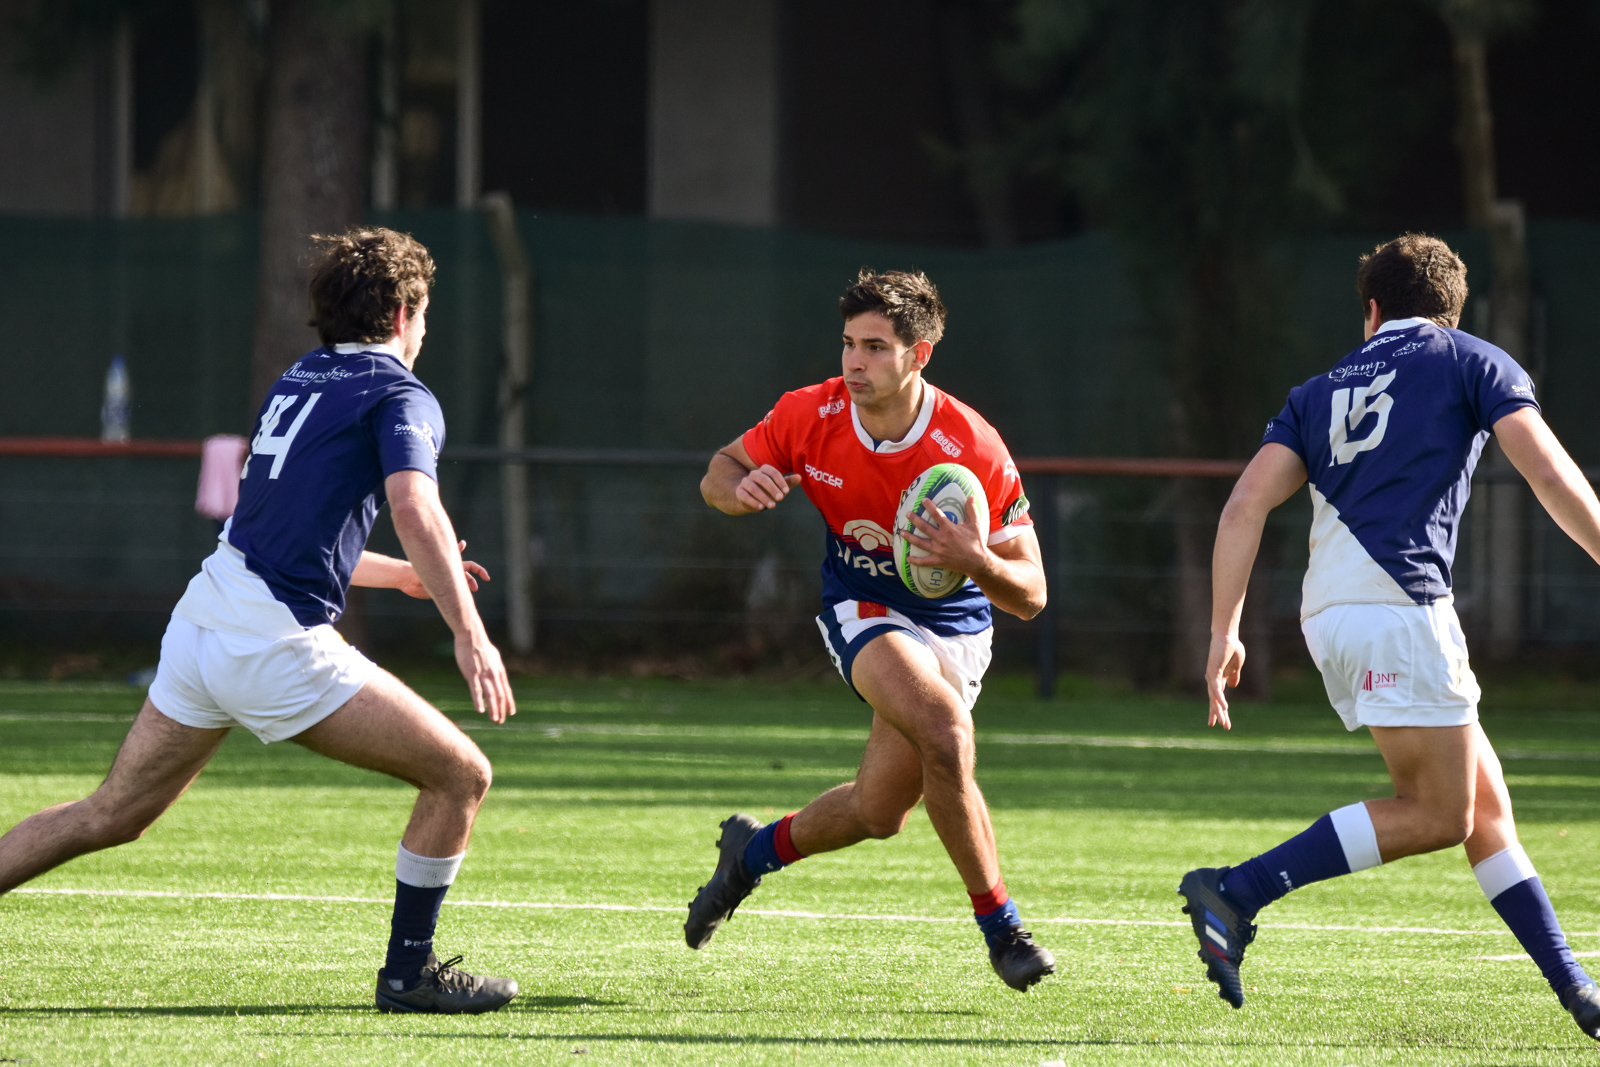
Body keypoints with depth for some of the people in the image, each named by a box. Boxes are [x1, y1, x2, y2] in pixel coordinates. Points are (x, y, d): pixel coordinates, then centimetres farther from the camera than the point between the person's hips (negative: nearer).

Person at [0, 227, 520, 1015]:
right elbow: (415, 509, -23)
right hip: (278, 646, -8)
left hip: (204, 617, 8)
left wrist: (399, 574, 37)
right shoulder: (401, 397, -3)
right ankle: (408, 973, 8)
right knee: (461, 776, 2)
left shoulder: (296, 382, 20)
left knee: (108, 819, 16)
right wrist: (470, 634, -26)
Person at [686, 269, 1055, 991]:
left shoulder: (975, 451, -23)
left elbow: (1030, 595, -18)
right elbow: (720, 474, 2)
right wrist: (741, 489, -23)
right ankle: (999, 925, -16)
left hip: (953, 623, 0)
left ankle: (756, 851, 28)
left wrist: (975, 559, -40)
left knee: (880, 810, -6)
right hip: (862, 608, 0)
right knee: (944, 730, -29)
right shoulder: (811, 417, -16)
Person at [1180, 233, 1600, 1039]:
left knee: (1486, 803, 9)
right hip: (1398, 601, -7)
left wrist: (1224, 632, 10)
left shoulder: (1321, 393, 23)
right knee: (1438, 814, -7)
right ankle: (1237, 893, -15)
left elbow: (1246, 504, 11)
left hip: (1328, 612, 7)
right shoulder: (1472, 362, 11)